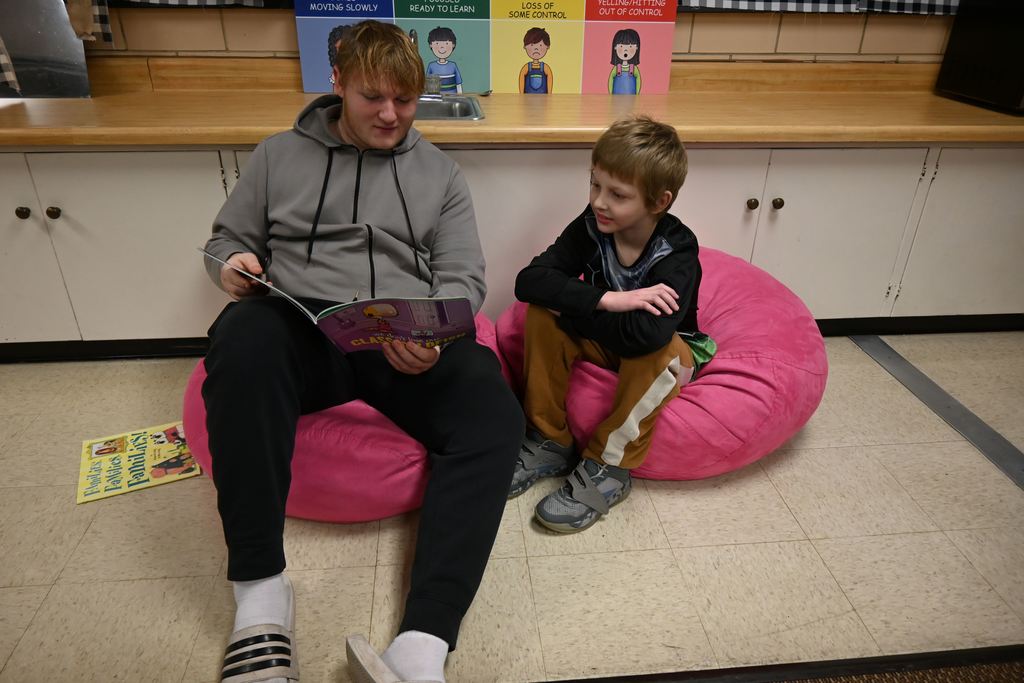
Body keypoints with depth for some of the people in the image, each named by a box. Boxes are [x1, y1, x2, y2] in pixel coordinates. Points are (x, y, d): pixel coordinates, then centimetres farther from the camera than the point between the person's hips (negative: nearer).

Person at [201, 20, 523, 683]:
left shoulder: (439, 172, 17)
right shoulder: (279, 155, 18)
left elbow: (464, 278, 9)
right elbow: (227, 240, 22)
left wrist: (434, 335, -14)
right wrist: (232, 266, -5)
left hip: (410, 347, 1)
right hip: (304, 333, 0)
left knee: (494, 416, -29)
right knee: (244, 335, -36)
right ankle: (261, 593, -27)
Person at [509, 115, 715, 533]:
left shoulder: (676, 252, -28)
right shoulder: (591, 226, -16)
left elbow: (647, 334, -44)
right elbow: (529, 281, -28)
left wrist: (568, 309, -33)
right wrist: (606, 300, -40)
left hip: (666, 357, -3)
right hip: (603, 342, 4)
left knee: (653, 349, -37)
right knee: (541, 316, -22)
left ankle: (608, 469, -21)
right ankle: (548, 443, -11)